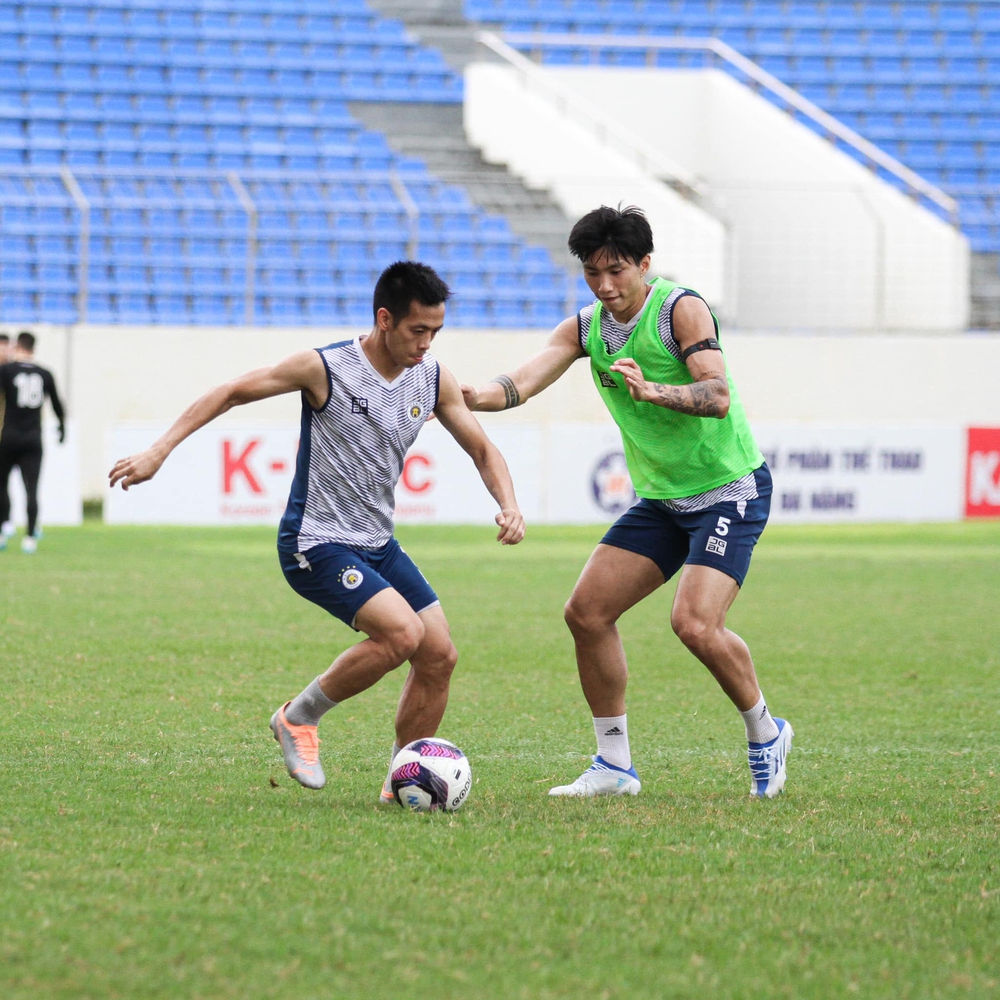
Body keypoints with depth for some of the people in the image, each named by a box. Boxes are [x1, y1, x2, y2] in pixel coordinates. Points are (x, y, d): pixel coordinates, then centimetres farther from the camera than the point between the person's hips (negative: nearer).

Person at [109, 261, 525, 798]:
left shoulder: (434, 380, 1)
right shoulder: (324, 368, -16)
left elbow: (482, 450, 11)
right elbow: (230, 393, -7)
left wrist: (509, 505, -9)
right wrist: (159, 451, -12)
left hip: (377, 544, 7)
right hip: (316, 544, -7)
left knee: (439, 656, -2)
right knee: (402, 633, -24)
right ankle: (299, 716, -3)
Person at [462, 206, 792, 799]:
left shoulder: (682, 309, -16)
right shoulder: (585, 328, 3)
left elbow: (719, 396, -27)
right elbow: (523, 382, -9)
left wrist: (652, 390, -44)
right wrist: (472, 396, -30)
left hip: (730, 490, -7)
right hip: (661, 499, 7)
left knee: (695, 623, -23)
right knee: (587, 612, -1)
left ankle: (765, 733, 2)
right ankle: (615, 766, 10)